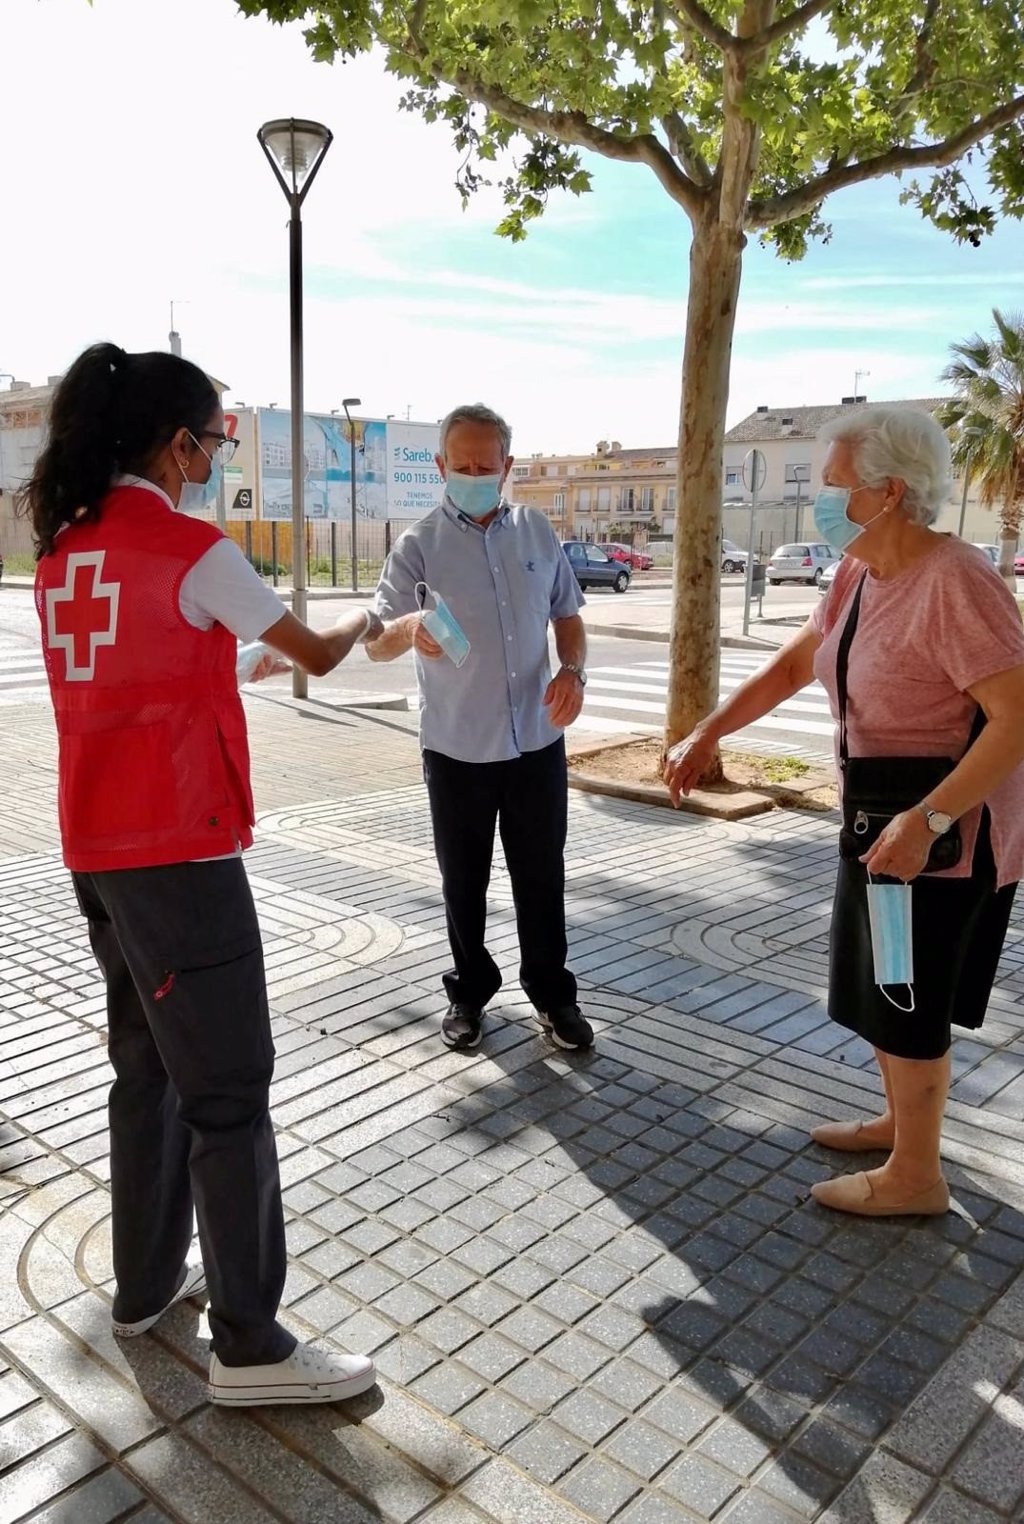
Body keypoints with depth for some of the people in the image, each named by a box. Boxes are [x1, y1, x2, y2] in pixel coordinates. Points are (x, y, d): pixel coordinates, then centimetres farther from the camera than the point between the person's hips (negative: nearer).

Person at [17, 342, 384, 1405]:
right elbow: (314, 657, -2)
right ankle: (249, 1346, 10)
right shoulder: (193, 551, -12)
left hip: (96, 848, 8)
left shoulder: (63, 549, 10)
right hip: (176, 850, -8)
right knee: (228, 1090, -1)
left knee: (148, 1067, 19)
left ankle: (147, 1285, 33)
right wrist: (363, 622, 18)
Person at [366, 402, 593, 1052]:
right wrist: (410, 628, -38)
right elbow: (377, 643, -14)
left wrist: (573, 670, -7)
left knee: (542, 877, 10)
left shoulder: (537, 531, 5)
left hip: (537, 743, 2)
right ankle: (470, 990, 30)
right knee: (464, 882, 10)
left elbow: (567, 615, 14)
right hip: (457, 749, -2)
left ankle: (552, 992, 27)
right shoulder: (419, 545, -6)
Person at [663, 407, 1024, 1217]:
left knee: (907, 998, 3)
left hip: (948, 826, -9)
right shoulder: (860, 574, 4)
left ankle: (914, 1176, 21)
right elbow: (789, 667, 12)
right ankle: (901, 1121, 40)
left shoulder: (954, 581, -24)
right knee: (881, 985, 20)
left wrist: (927, 819, -33)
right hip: (886, 815, 9)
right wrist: (706, 734, 2)